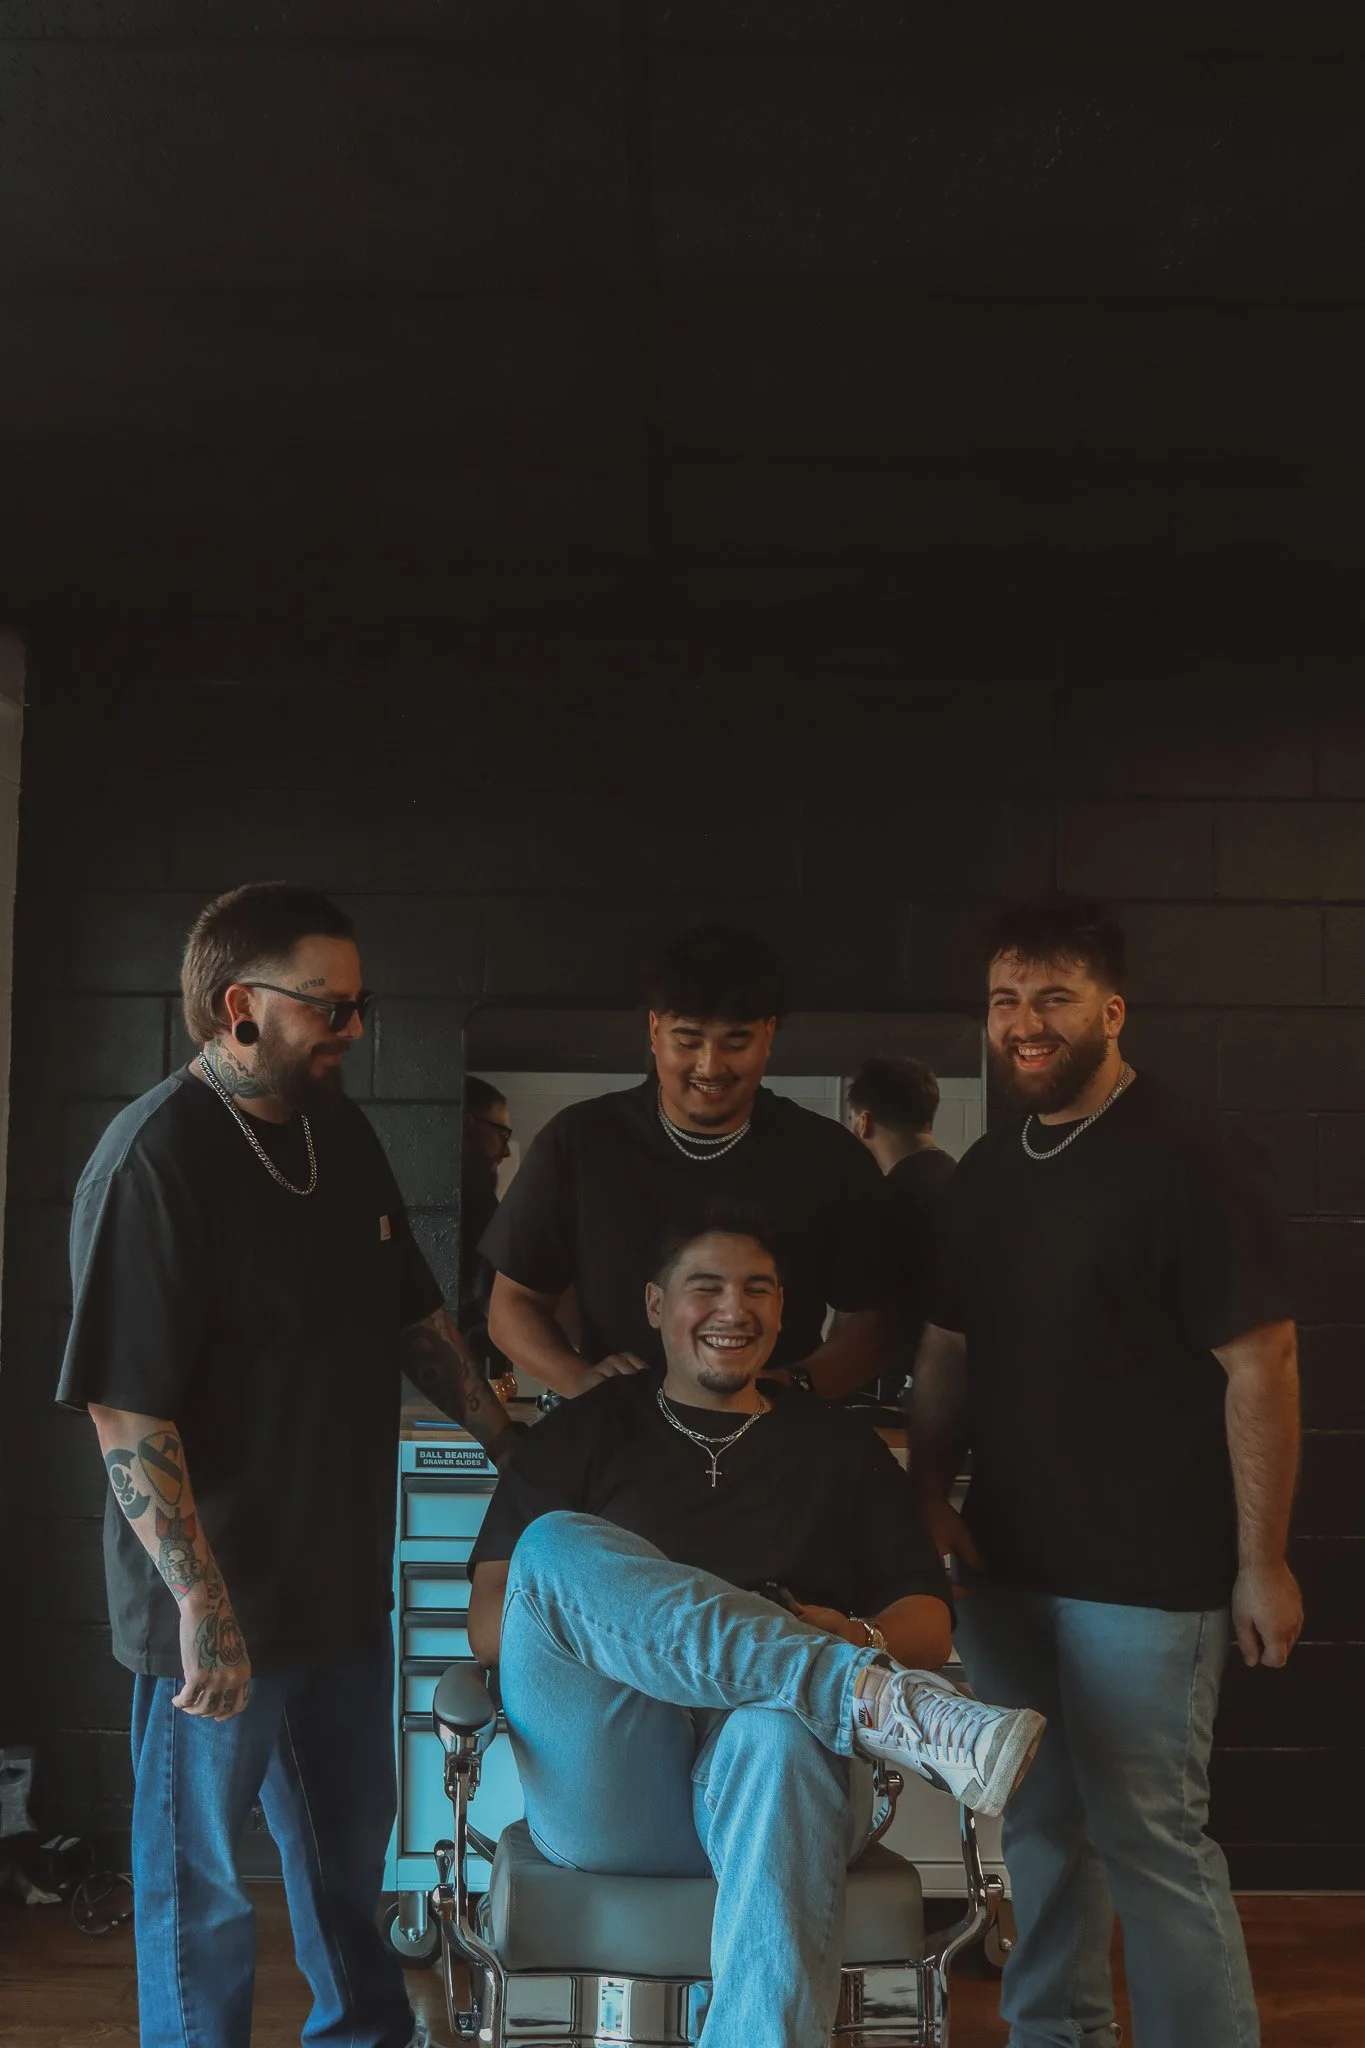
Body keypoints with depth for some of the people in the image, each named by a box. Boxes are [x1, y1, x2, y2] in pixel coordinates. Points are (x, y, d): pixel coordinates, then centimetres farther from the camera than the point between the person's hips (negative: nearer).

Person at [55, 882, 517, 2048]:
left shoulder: (341, 1134, 5)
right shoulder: (154, 1160, -20)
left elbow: (415, 1318, 17)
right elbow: (127, 1413, -24)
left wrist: (510, 1441, 15)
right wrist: (202, 1604, -27)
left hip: (343, 1583, 8)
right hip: (218, 1610, -8)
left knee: (350, 1850, 25)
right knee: (204, 1886, 11)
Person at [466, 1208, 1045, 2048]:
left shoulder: (841, 1445, 21)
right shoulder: (581, 1435, 17)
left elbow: (930, 1622, 16)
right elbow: (491, 1623, 8)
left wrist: (859, 1637, -8)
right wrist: (609, 1628, -13)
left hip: (784, 1774, 0)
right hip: (604, 1796, 0)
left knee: (779, 1729, -39)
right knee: (556, 1544, -27)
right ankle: (870, 1696, -36)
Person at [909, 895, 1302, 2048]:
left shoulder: (1181, 1162, -11)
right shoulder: (986, 1171, 9)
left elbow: (1261, 1364, -13)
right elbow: (948, 1348, 16)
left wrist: (1261, 1562, -13)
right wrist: (929, 1494, 4)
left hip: (1144, 1574, -6)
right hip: (1007, 1563, 6)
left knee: (1152, 1841, -1)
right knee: (1037, 1827, 15)